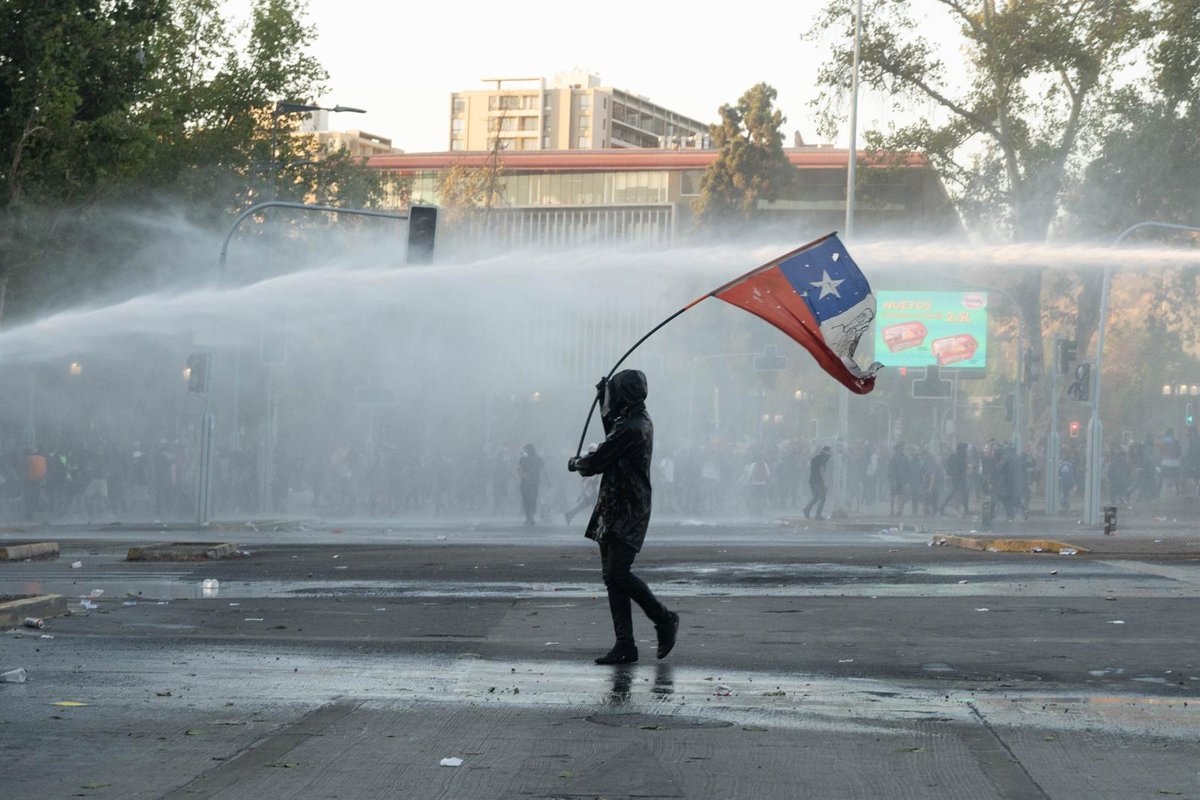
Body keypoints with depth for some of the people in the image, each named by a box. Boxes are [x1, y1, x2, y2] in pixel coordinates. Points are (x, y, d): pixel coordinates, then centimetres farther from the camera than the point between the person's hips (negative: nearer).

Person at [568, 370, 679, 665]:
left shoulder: (630, 428, -18)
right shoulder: (639, 421, 15)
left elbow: (596, 463, -15)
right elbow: (613, 438, 38)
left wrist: (575, 463, 6)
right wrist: (604, 401, 36)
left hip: (625, 513, -10)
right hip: (616, 511, 10)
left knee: (618, 574, -14)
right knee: (613, 577, 6)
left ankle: (664, 619, 2)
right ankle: (625, 645, 4)